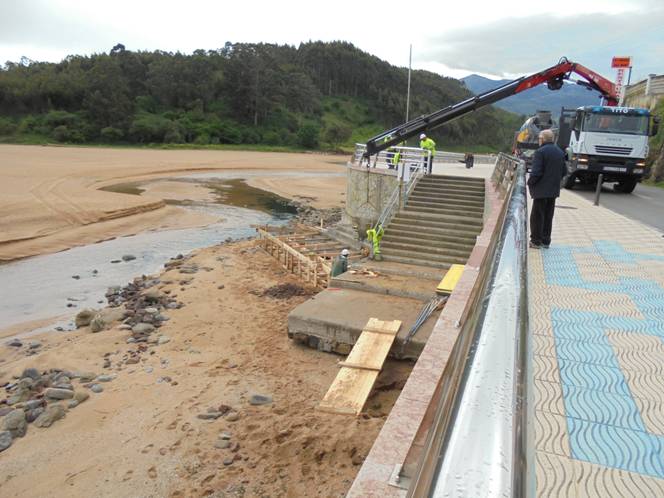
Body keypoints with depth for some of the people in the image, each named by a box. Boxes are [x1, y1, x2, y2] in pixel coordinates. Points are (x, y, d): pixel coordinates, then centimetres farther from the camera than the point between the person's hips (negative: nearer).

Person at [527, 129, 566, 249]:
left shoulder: (540, 152, -15)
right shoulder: (560, 152, 11)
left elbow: (536, 172, -20)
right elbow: (564, 171, 13)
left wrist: (530, 183, -6)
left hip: (542, 190, -7)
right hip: (554, 190, 7)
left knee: (537, 216, 1)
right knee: (548, 216, 13)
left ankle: (536, 241, 4)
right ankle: (546, 241, 19)